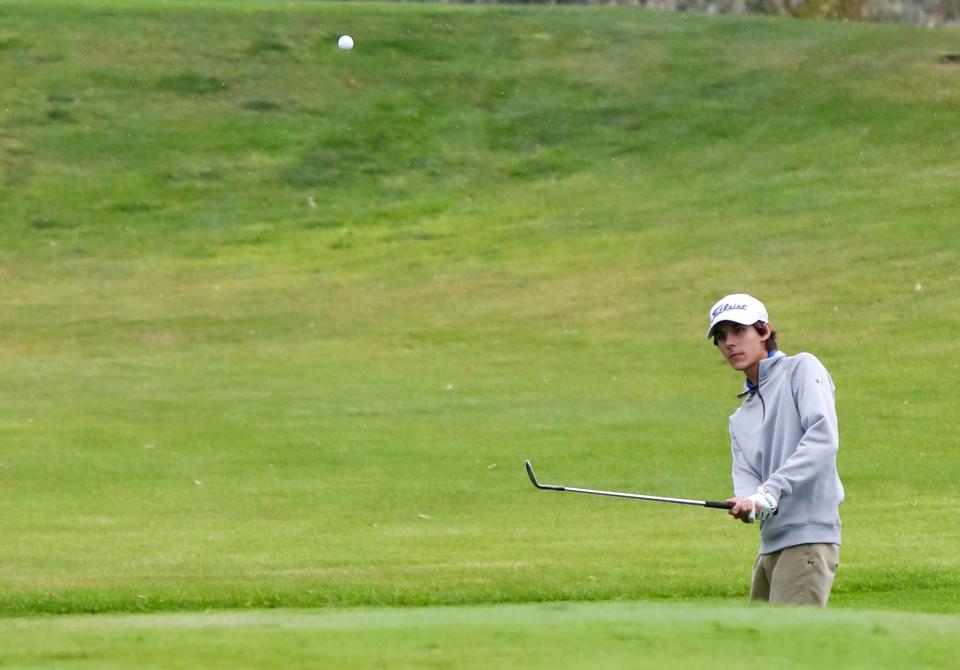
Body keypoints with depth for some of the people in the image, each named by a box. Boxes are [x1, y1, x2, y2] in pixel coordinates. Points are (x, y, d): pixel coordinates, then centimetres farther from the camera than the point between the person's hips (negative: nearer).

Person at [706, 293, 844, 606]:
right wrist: (749, 504, -19)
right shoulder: (739, 418, 23)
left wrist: (771, 491, -23)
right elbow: (744, 475, 6)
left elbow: (823, 439, -16)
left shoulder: (801, 369, 0)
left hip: (808, 536, -9)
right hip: (770, 545, 9)